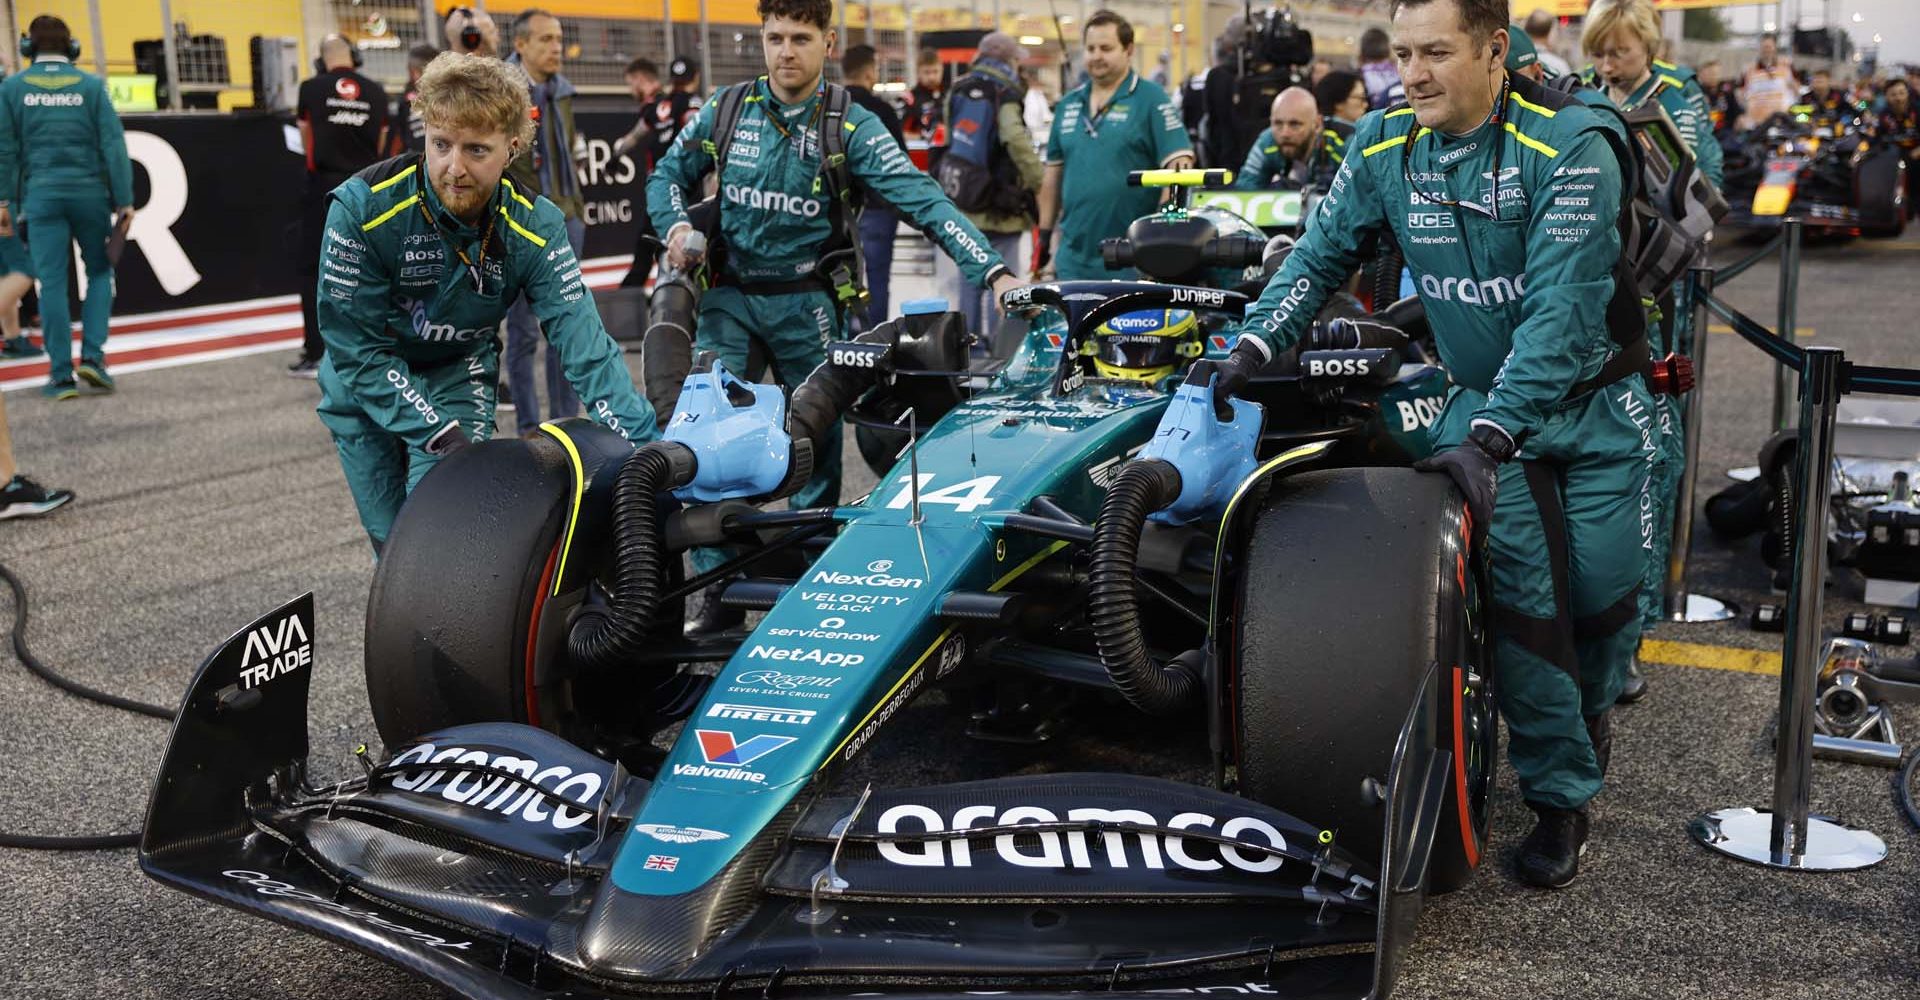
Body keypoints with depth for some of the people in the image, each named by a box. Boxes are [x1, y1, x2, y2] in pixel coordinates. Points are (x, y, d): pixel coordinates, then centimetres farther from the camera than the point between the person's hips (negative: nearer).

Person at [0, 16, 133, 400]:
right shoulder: (90, 85, 1)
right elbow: (113, 144, -4)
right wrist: (124, 201, -3)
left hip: (41, 195, 0)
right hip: (89, 192, 0)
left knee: (52, 282, 1)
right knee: (100, 273, 15)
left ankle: (61, 375, 0)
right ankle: (92, 356, 0)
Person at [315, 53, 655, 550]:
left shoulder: (535, 226, -21)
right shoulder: (362, 207, -28)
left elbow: (582, 340, -26)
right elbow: (356, 347, -24)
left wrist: (646, 449, -36)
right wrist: (439, 434, -31)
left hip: (459, 375, 1)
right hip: (363, 385, 0)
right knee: (391, 538, 6)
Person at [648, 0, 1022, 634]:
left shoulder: (850, 125, -7)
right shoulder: (727, 110, 2)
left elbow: (921, 199, -16)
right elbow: (668, 175, 13)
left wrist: (993, 270, -27)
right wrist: (676, 225, -9)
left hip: (808, 303, -1)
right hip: (730, 296, 2)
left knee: (815, 445, 6)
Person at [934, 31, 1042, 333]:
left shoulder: (956, 91, 9)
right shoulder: (1006, 93, -13)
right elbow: (1017, 141, -25)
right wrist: (1038, 183, -16)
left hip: (962, 205, 7)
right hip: (1000, 209, -6)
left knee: (967, 282, 15)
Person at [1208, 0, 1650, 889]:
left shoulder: (1569, 145, -22)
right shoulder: (1384, 146, -8)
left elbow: (1561, 311, -29)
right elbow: (1321, 253, 2)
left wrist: (1488, 437, -36)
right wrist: (1255, 343, -13)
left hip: (1587, 400, -2)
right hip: (1482, 397, 2)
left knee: (1601, 592, 1)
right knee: (1525, 591, -10)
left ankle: (1586, 711, 35)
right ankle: (1560, 796, 4)